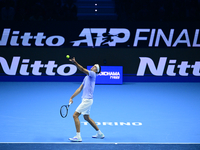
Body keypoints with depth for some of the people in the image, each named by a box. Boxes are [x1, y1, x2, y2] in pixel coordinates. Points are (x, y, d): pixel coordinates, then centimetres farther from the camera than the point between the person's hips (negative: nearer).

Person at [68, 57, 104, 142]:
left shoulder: (93, 74, -9)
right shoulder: (86, 77, 17)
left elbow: (83, 70, -27)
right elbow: (80, 89, 16)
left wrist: (75, 63, -39)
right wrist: (71, 98, 11)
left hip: (87, 100, -10)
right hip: (85, 100, 10)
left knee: (75, 115, -12)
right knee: (86, 117, 22)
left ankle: (78, 136, -10)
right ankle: (100, 133, 32)